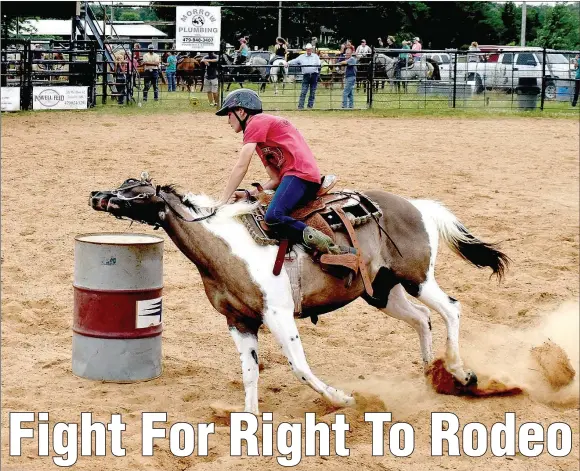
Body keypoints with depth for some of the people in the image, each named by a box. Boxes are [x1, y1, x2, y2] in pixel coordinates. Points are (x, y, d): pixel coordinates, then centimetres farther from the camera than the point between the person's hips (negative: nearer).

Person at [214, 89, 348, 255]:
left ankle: (317, 240, -28)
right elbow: (275, 179, 21)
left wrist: (222, 201, -5)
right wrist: (248, 194, 7)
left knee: (273, 217, -30)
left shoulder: (257, 122, 0)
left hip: (300, 174, -11)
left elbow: (241, 167, -7)